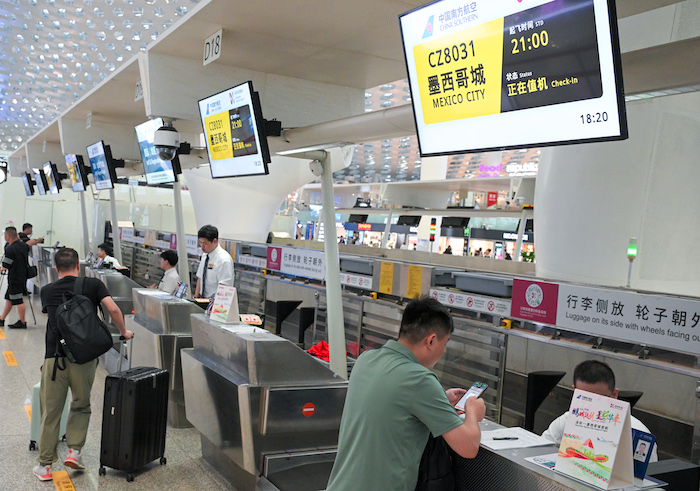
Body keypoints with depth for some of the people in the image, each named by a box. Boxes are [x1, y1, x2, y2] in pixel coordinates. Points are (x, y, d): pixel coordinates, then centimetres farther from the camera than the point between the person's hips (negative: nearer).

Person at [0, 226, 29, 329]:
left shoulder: (10, 249, -21)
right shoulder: (24, 246, 4)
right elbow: (27, 260, 17)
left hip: (15, 279, -9)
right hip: (22, 276, 9)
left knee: (18, 301, 0)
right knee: (9, 298, 18)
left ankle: (22, 322, 8)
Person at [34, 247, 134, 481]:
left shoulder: (47, 291, 12)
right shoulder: (93, 284, 4)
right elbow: (113, 309, -8)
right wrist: (124, 332, 7)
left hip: (54, 357, 1)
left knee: (50, 412, 10)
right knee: (81, 406, 20)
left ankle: (45, 465, 16)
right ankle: (74, 451, 12)